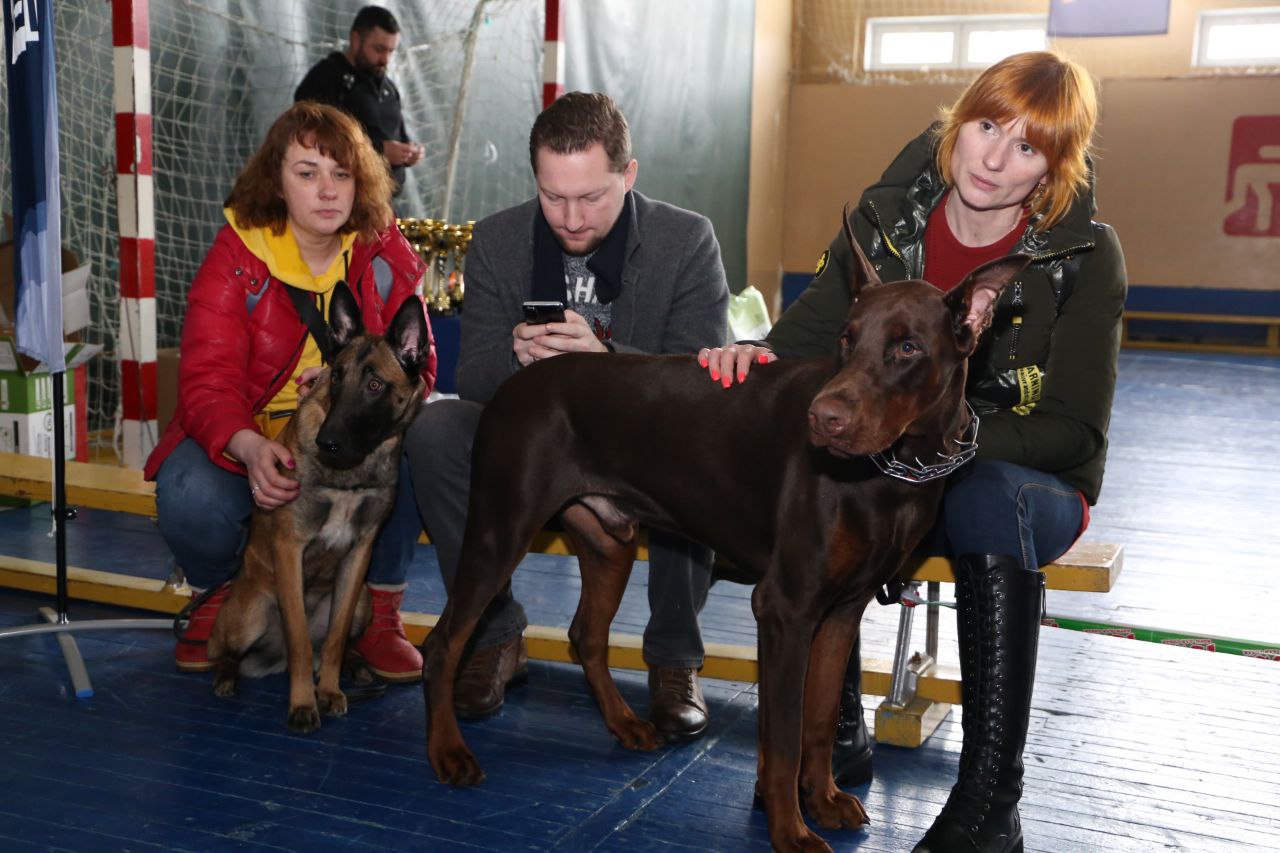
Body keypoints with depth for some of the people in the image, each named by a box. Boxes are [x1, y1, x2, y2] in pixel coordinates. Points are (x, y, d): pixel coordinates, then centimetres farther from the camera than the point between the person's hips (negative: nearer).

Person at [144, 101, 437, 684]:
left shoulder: (386, 256, -4)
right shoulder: (236, 256, -10)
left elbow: (415, 369, -8)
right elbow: (207, 380, -19)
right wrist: (250, 447, -42)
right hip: (241, 437, -1)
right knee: (191, 500, -32)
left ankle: (381, 608, -8)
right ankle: (217, 595, 7)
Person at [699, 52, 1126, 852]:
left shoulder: (1086, 255, -11)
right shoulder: (888, 216, -3)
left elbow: (1073, 430, -13)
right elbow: (813, 329, -1)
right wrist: (758, 352, -26)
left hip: (1027, 477, -2)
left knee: (991, 501, -39)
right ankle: (838, 741, -11)